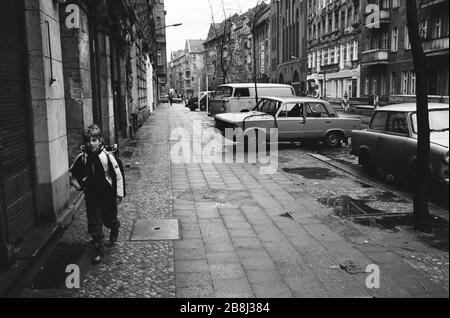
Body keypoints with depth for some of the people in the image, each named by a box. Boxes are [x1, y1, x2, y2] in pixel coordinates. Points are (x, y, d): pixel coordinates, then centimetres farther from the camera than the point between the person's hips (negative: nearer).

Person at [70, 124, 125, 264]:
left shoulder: (107, 156, -17)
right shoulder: (81, 158, -8)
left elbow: (118, 175, -10)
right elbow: (72, 172, 12)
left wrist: (119, 194, -9)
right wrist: (78, 184, -1)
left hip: (108, 195, -2)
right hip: (91, 195, 2)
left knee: (109, 219, 15)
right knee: (94, 224, 2)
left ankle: (114, 229, 51)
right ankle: (99, 250, 14)